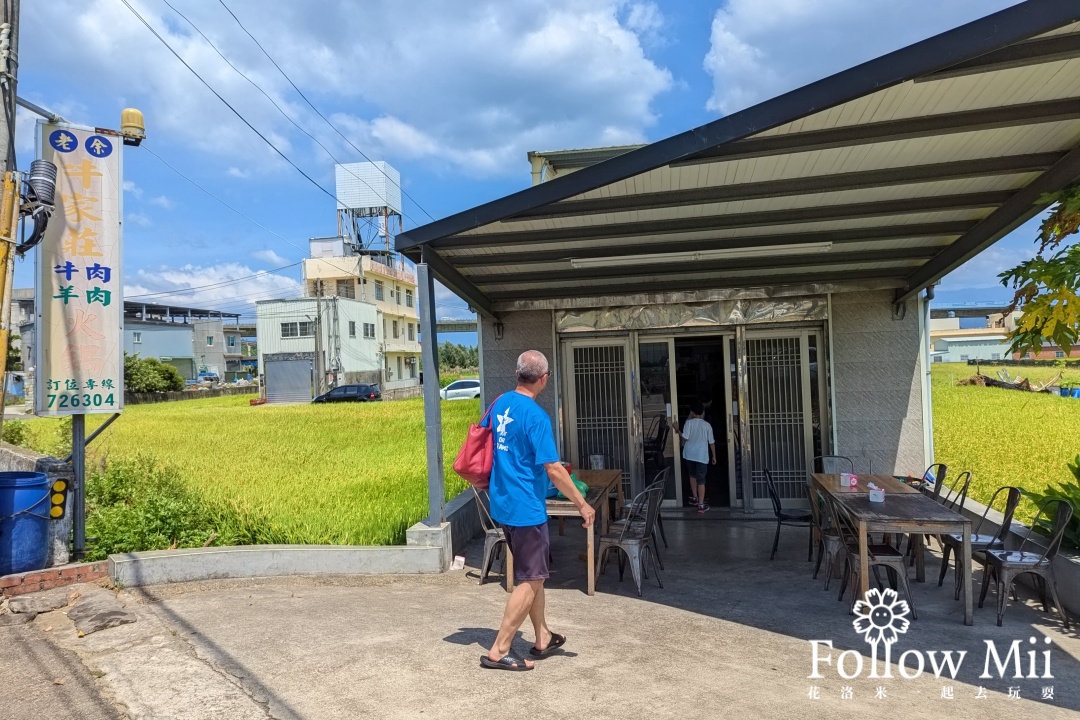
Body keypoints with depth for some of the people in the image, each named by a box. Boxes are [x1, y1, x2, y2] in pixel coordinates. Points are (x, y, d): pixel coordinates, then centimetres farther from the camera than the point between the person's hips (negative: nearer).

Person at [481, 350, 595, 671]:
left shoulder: (499, 403, 4)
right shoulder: (536, 416, -21)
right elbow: (553, 469, -22)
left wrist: (485, 480, 31)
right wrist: (582, 504, -14)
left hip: (503, 503, 9)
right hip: (526, 508, -9)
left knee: (533, 573, 20)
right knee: (530, 580, 3)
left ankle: (543, 638, 31)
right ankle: (498, 651, 8)